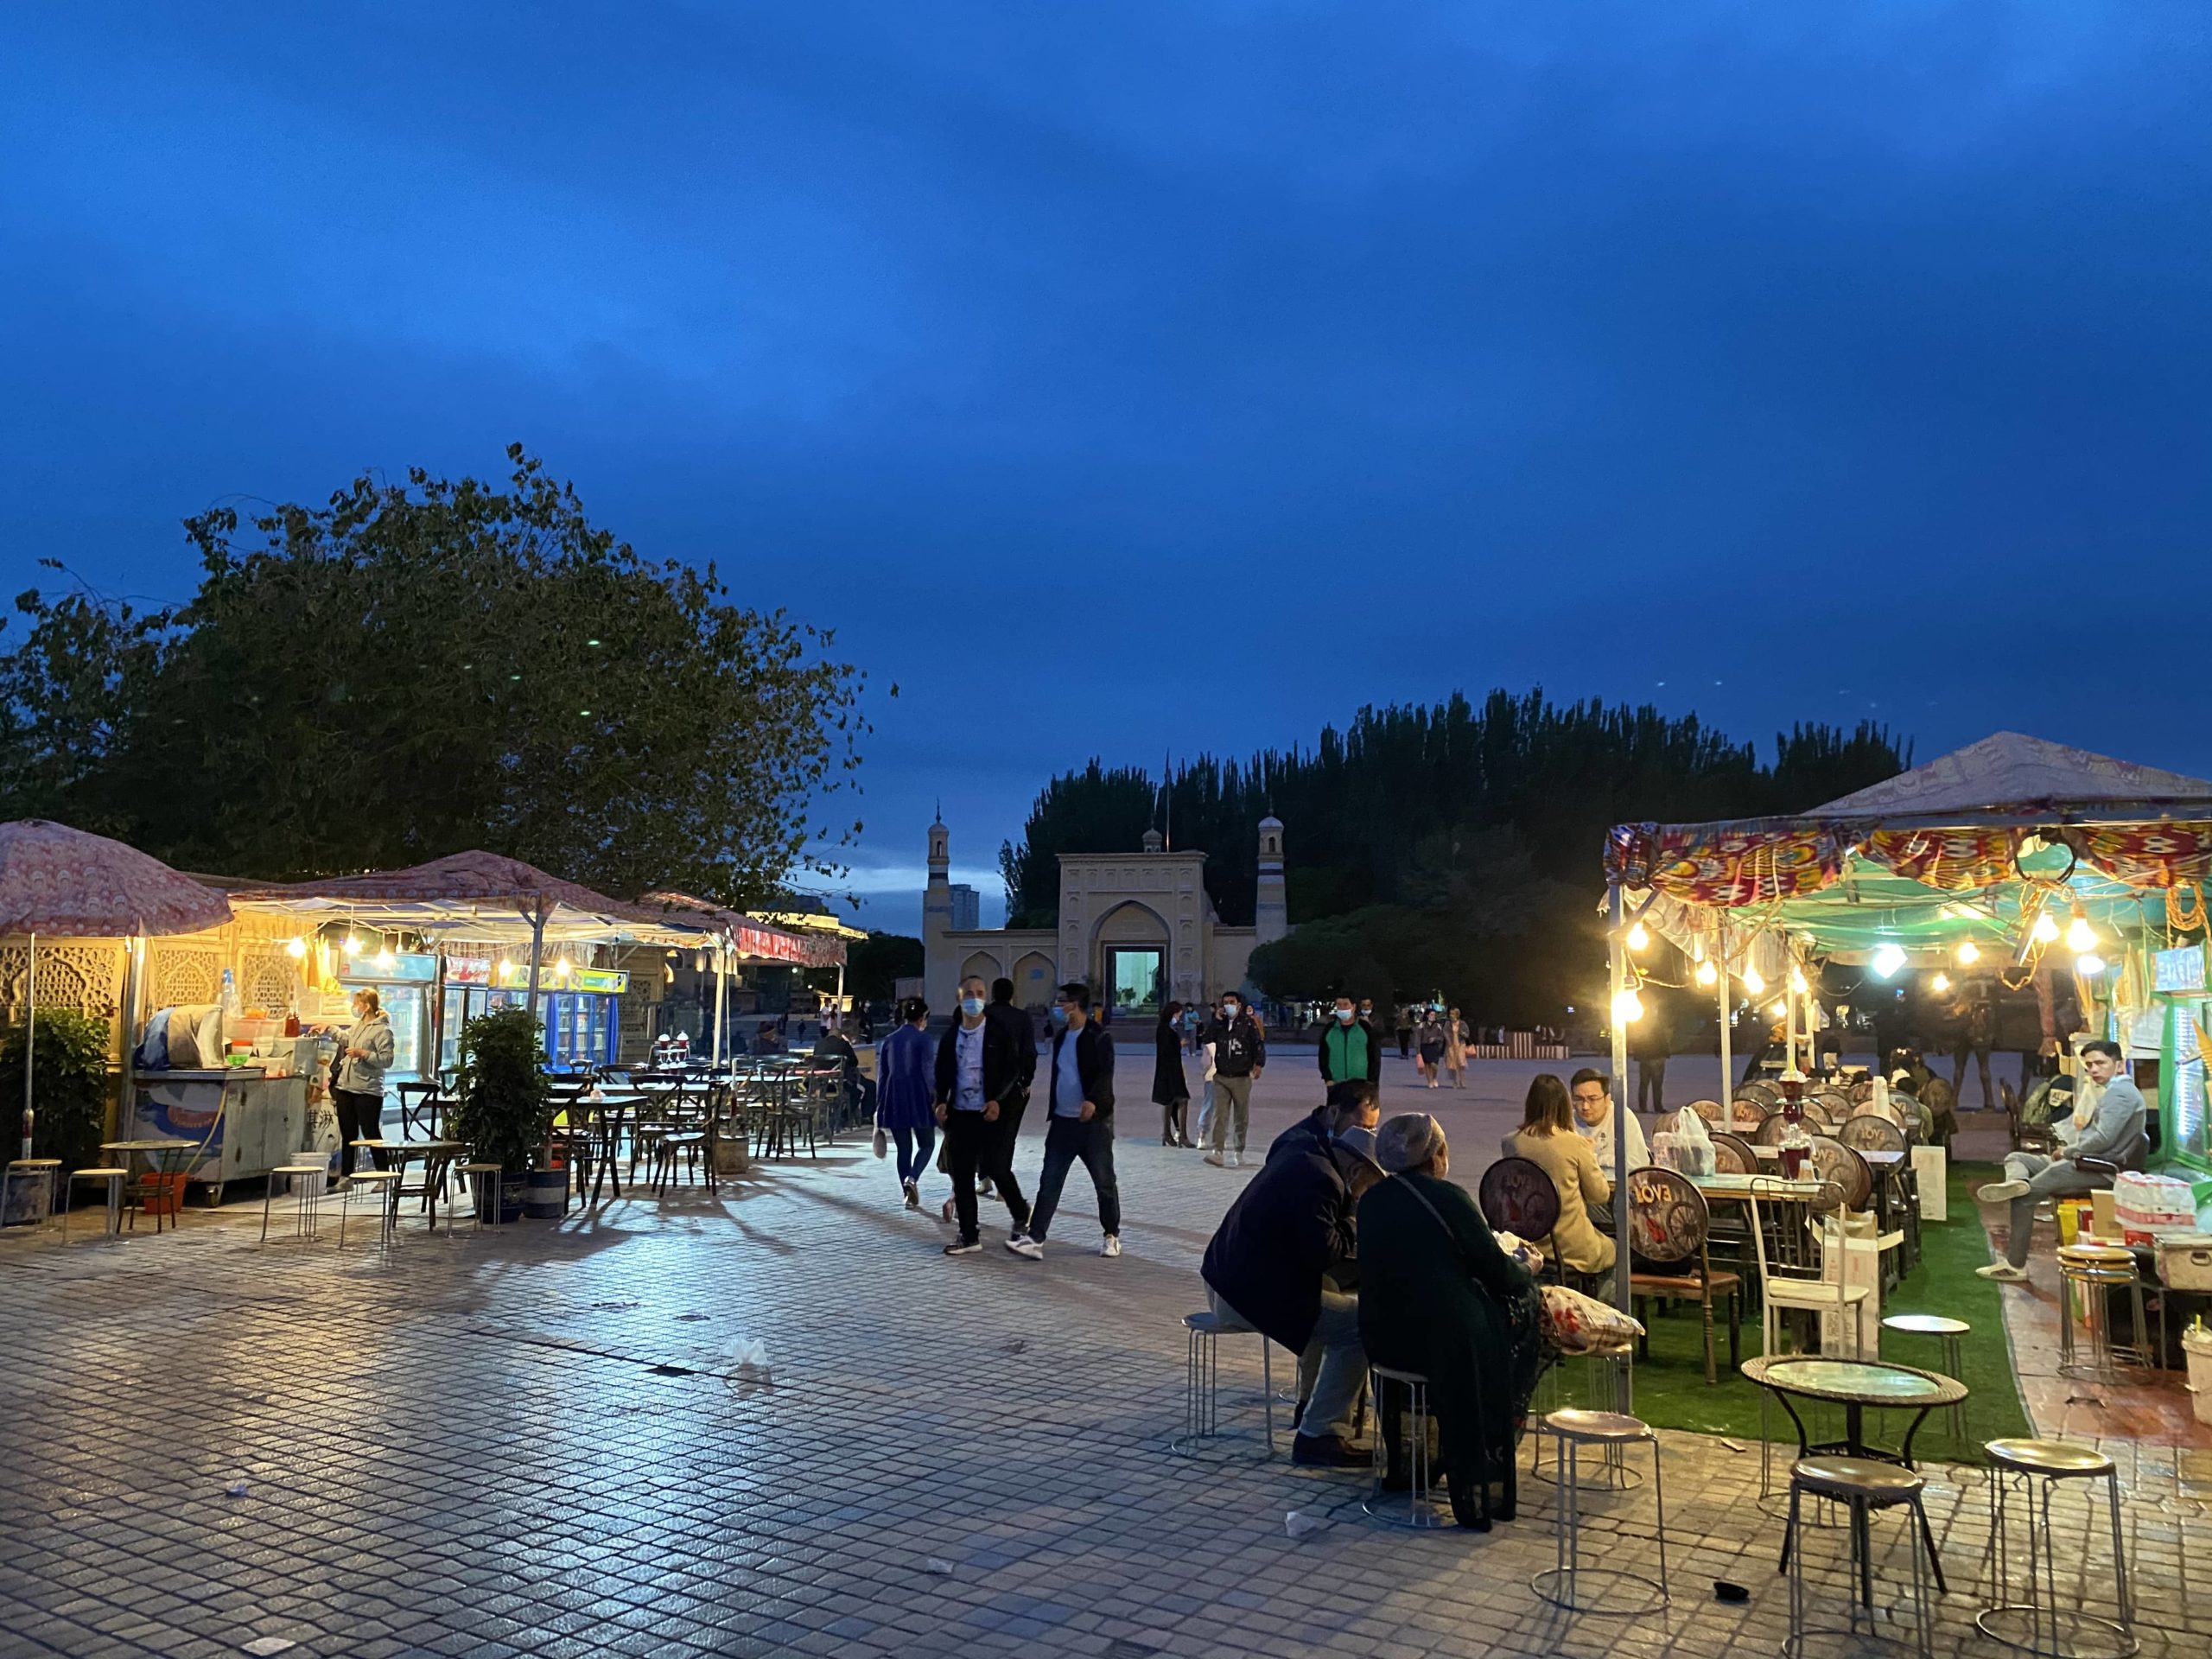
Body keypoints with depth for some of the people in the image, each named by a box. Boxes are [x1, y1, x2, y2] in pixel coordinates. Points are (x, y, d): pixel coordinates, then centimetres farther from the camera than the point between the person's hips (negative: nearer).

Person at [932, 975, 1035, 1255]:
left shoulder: (1000, 1032, -4)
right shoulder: (950, 1035, 9)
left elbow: (1014, 1069, -6)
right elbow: (942, 1072, 15)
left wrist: (998, 1101, -16)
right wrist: (941, 1102, 0)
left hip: (993, 1113, -4)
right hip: (960, 1114, 4)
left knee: (996, 1168, -4)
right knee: (961, 1175, 5)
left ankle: (1021, 1214, 24)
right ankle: (969, 1236, 14)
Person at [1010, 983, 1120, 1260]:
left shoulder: (1100, 1037, -10)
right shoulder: (1061, 1037, 14)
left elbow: (1105, 1073, -20)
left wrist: (1093, 1100, -37)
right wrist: (1052, 1112, 20)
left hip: (1093, 1121, -6)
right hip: (1062, 1121, 6)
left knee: (1104, 1182, 6)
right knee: (1049, 1182, 0)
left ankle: (1112, 1236, 20)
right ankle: (1034, 1239, -2)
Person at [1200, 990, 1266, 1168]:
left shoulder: (1247, 1022, -3)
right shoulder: (1220, 1023, 8)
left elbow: (1259, 1043, -7)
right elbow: (1208, 1039, -1)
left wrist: (1259, 1064, -20)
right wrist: (1216, 1021, -5)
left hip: (1242, 1078, -2)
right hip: (1221, 1077, 2)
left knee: (1241, 1117, 7)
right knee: (1219, 1115, -8)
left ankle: (1239, 1151, 19)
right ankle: (1217, 1152, -13)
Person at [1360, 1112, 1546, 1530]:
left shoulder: (1373, 1198, 5)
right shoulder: (1448, 1198, -15)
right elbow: (1497, 1271, -7)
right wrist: (1526, 1272, 16)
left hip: (1381, 1337, 7)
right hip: (1443, 1338, -7)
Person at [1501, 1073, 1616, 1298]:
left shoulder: (1511, 1143, -7)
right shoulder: (1575, 1144, -16)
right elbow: (1601, 1195, -5)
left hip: (1528, 1243, 4)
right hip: (1572, 1249, -4)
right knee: (1612, 1252, 30)